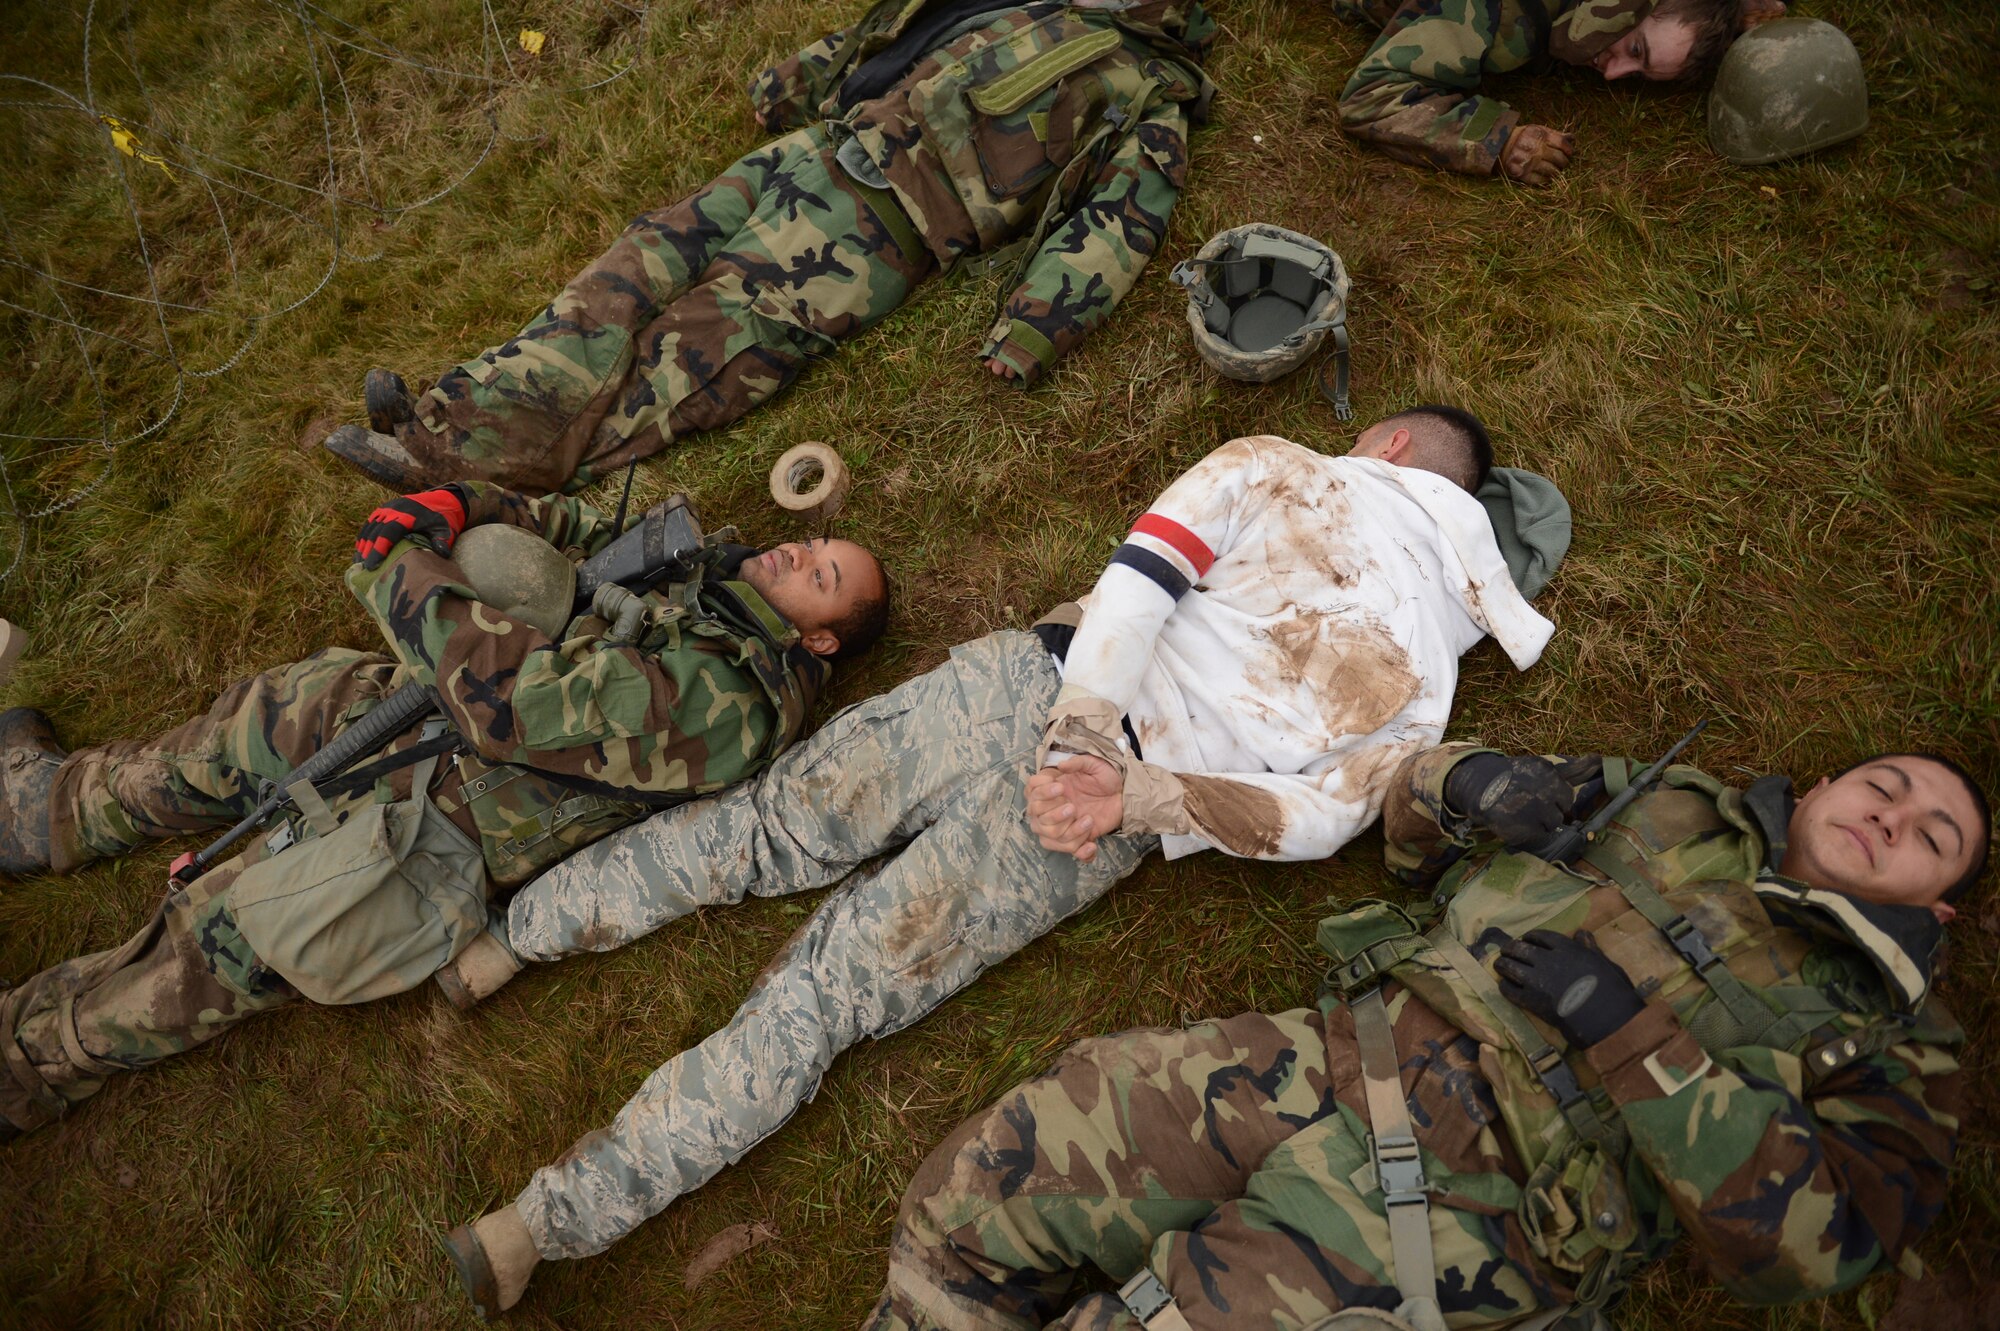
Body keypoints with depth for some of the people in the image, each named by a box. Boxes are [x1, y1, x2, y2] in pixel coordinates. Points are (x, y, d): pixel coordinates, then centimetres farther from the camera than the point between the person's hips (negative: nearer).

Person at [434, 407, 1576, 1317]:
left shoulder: (1271, 464, 11)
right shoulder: (1424, 689, 15)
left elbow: (1146, 569, -4)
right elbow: (1321, 818, -1)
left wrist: (1078, 731, -10)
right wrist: (1137, 794, -6)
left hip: (1038, 682, 0)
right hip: (1107, 828, 1)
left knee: (768, 822, 16)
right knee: (827, 995, 4)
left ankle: (501, 941, 21)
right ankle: (550, 1220, 9)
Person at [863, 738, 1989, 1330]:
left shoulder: (1894, 1041, 15)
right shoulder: (1677, 806, 23)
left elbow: (1808, 1237, -3)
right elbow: (1416, 819, 23)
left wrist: (1637, 1033, -13)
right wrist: (1471, 783, 0)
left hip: (1460, 1214, -3)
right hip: (1337, 1051, 4)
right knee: (967, 1198, -1)